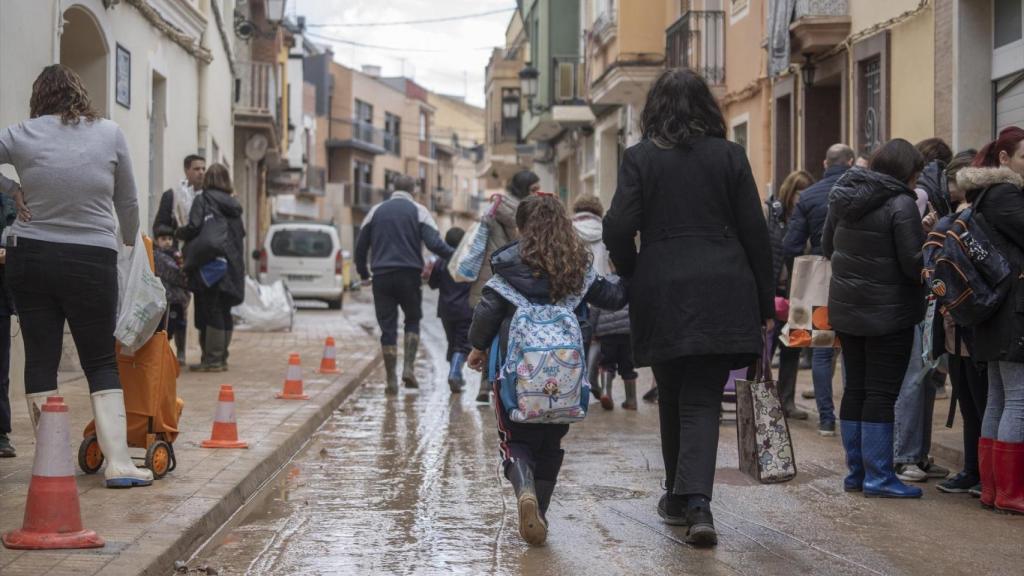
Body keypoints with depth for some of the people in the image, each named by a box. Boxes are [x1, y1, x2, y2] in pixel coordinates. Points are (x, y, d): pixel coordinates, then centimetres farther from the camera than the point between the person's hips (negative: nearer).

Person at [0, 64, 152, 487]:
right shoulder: (109, 134, -1)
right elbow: (128, 203, 9)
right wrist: (130, 243, 25)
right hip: (92, 261, 0)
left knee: (40, 360, 8)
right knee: (101, 363, 6)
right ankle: (118, 463, -2)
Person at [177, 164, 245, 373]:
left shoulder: (203, 200, -4)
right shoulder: (233, 204, 15)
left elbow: (194, 227, -12)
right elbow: (241, 233, 16)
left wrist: (179, 233, 6)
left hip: (209, 263, -6)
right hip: (231, 266, 6)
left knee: (210, 312, -4)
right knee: (224, 312, 10)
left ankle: (212, 359, -6)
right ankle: (221, 358, 14)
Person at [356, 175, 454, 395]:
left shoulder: (376, 211, 10)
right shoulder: (418, 211, 1)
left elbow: (361, 245, 12)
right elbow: (434, 243, -11)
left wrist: (363, 273, 22)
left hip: (381, 276, 2)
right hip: (409, 275, -2)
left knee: (387, 327, 5)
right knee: (413, 320, 16)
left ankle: (391, 380, 3)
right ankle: (409, 368, 1)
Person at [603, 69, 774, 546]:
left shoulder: (639, 158, 0)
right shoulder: (730, 156, 4)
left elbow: (618, 229, -8)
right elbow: (755, 232, 3)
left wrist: (633, 277, 10)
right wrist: (765, 301, 9)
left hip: (662, 294, 0)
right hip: (722, 293, 0)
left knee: (673, 399, 15)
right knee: (703, 399, 1)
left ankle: (678, 498, 26)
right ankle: (696, 501, -16)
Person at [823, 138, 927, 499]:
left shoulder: (843, 197, 6)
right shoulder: (901, 204, -17)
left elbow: (827, 246, 16)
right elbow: (914, 262, -18)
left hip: (846, 309, 7)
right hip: (888, 313, -7)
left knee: (855, 389, 13)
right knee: (881, 394, -3)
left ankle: (856, 472, 19)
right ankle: (878, 478, 0)